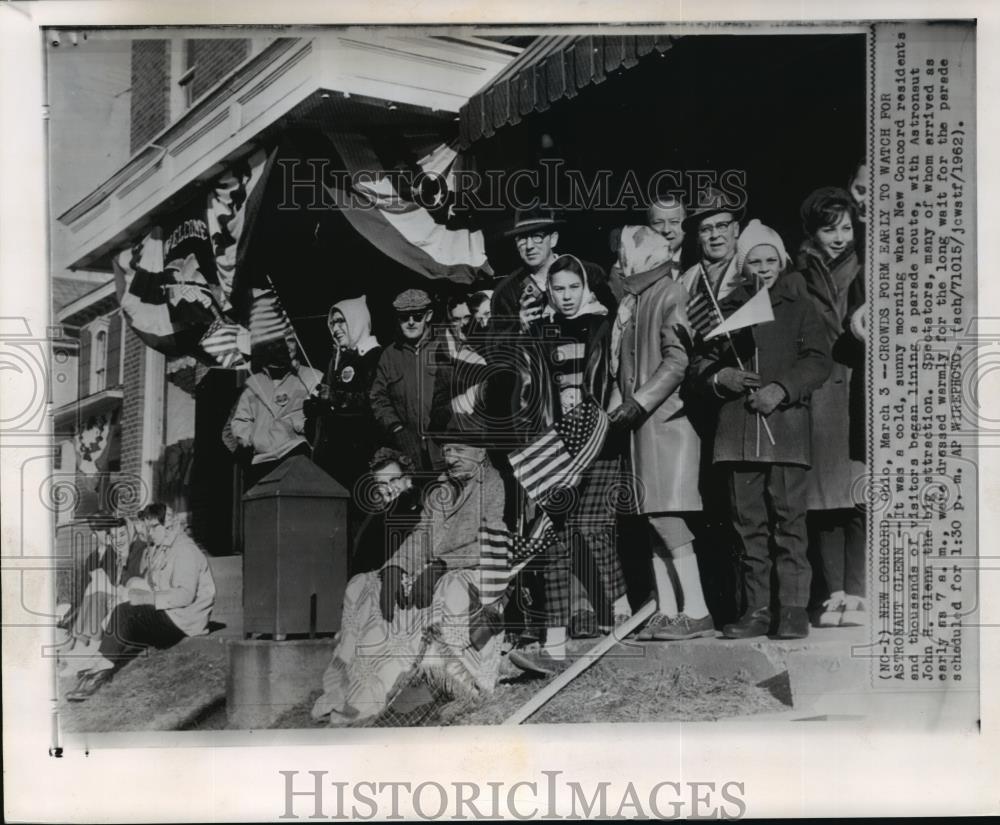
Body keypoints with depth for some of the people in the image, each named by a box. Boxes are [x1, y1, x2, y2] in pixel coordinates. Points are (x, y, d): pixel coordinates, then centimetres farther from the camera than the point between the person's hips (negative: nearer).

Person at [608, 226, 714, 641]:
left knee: (666, 515, -14)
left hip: (667, 416, -8)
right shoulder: (632, 302, 18)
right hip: (641, 423, 8)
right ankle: (666, 611, 9)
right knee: (653, 517, 6)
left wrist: (639, 403, -16)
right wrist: (617, 406, 8)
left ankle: (696, 611, -10)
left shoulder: (670, 293, -5)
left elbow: (678, 361, -13)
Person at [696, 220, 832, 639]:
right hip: (736, 428, 3)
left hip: (786, 424, -3)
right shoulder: (727, 307, 15)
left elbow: (818, 361, -1)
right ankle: (757, 608, 11)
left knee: (789, 519, -5)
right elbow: (703, 360, 17)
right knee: (749, 523, 5)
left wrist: (782, 389, -14)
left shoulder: (798, 306, 7)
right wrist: (719, 376, -5)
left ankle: (793, 608, 1)